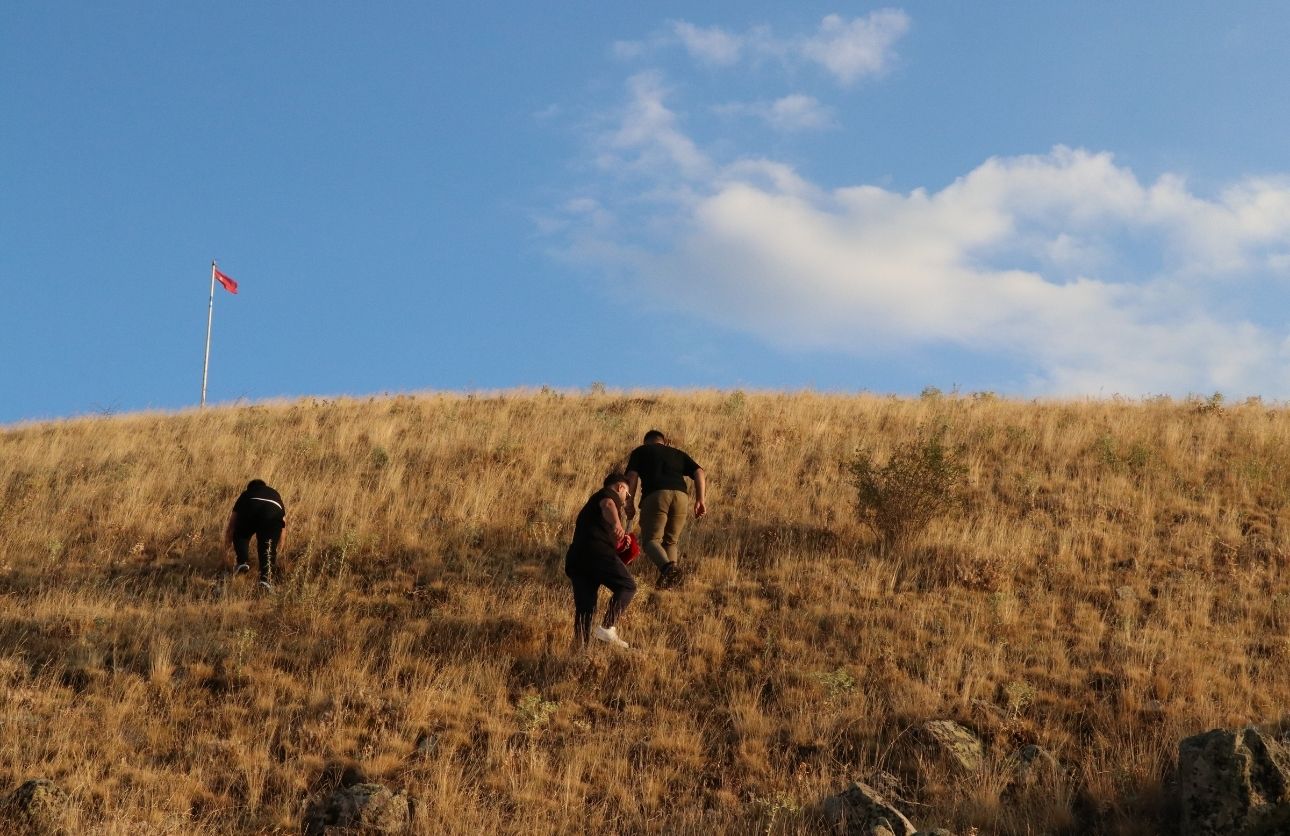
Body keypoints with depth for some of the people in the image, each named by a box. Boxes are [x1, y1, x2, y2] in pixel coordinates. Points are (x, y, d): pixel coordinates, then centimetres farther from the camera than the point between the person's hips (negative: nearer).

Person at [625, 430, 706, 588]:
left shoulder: (640, 452, 23)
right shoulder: (678, 454, 31)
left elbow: (631, 477, 6)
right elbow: (699, 472, 16)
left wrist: (630, 503, 9)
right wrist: (700, 501, 11)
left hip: (655, 496, -3)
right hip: (681, 496, 3)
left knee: (650, 540, -2)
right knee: (671, 541, 17)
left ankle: (667, 566, -32)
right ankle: (669, 581, 0)